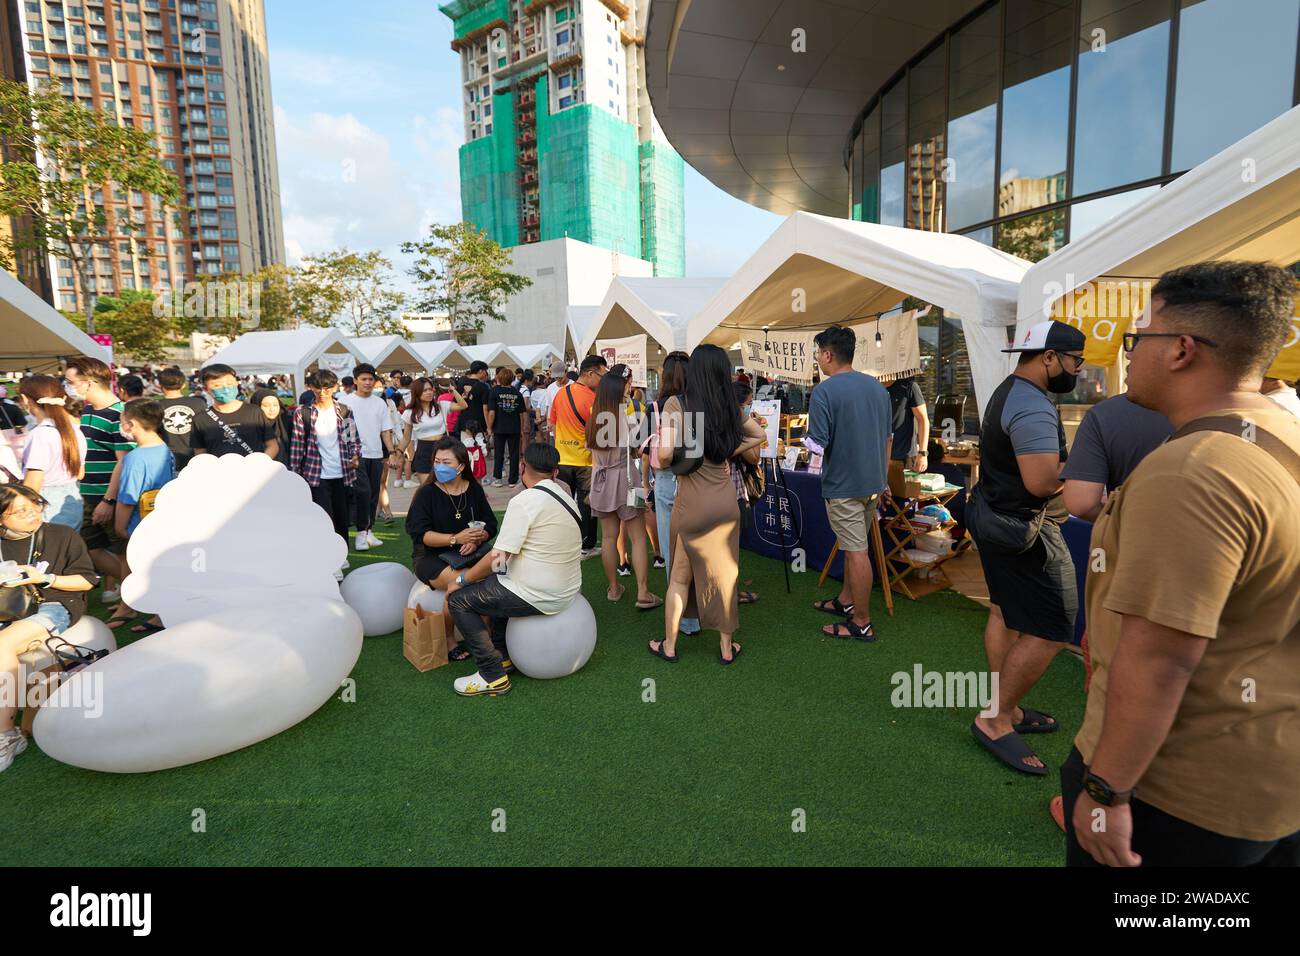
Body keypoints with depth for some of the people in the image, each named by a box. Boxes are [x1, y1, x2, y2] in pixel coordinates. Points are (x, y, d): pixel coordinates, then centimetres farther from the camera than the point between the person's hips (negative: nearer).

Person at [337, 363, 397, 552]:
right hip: (356, 454, -4)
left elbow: (386, 430, 12)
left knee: (373, 494, 9)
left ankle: (369, 530, 20)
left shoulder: (380, 402, 11)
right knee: (363, 492, -12)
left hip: (376, 454, 4)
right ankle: (361, 532, -1)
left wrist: (391, 451, 3)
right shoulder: (345, 401, 0)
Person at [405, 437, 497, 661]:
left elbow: (490, 525, 8)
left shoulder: (474, 490, 7)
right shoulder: (427, 493, -3)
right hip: (431, 556, -3)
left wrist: (476, 540, -13)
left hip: (468, 554, 3)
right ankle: (448, 641, -10)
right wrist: (456, 539, -24)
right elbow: (421, 534, -12)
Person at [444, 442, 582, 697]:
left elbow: (498, 558, -19)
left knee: (459, 599, 2)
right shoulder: (565, 496, 8)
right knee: (499, 582, 30)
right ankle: (503, 656, 30)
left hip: (538, 597, -9)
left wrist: (461, 579, -4)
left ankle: (493, 676, 3)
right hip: (567, 590, 9)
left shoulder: (524, 501, -18)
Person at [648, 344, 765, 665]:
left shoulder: (676, 404, -10)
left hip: (691, 503, -3)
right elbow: (760, 436, 17)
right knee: (725, 573, 13)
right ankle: (727, 647, 25)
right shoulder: (731, 407, 4)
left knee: (680, 575, 11)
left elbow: (665, 452, -19)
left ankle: (669, 645, 23)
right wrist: (731, 451, 9)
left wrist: (663, 463, 2)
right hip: (726, 502, 4)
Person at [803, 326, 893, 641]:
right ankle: (846, 600, 35)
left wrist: (805, 440, 4)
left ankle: (862, 623, 10)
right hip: (874, 482, 8)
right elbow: (887, 438, 13)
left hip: (843, 485, -8)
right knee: (854, 545, 20)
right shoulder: (877, 387, 7)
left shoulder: (825, 391, -17)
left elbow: (817, 444, -19)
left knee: (856, 552, 0)